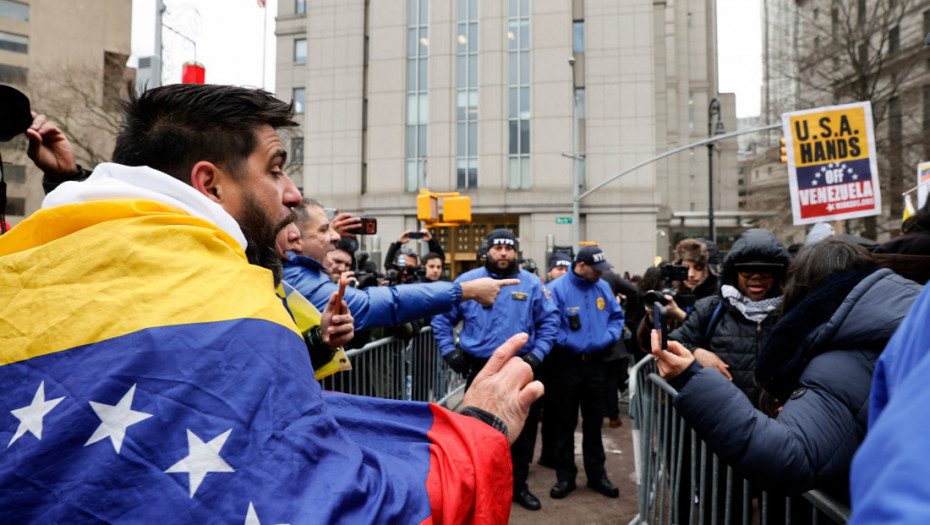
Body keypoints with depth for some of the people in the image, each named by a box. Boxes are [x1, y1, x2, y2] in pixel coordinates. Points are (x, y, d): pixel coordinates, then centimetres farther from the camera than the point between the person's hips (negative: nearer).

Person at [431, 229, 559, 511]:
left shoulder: (532, 284, 0)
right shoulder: (467, 281, -2)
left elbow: (549, 321, 5)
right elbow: (442, 318, 4)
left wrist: (537, 354, -5)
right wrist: (449, 351, -4)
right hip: (480, 369, -1)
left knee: (522, 430, 13)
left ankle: (518, 485, 33)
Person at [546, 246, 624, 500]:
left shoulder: (603, 288, 5)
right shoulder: (557, 289, -12)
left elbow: (617, 316, 11)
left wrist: (608, 338, -7)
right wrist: (572, 343, -22)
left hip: (595, 362, 4)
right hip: (566, 364, -4)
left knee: (594, 421, 14)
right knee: (565, 422, 7)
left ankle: (596, 474, 28)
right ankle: (565, 476, 21)